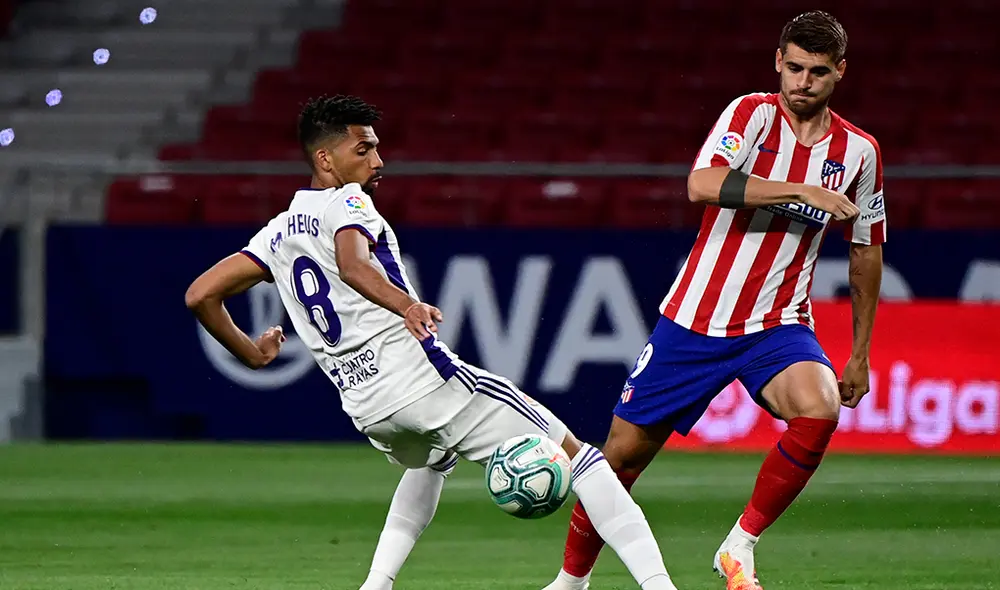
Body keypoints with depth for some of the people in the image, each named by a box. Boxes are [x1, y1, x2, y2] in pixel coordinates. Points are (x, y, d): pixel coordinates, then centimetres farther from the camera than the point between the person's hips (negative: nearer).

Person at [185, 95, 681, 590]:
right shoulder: (347, 202, -2)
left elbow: (200, 295, 17)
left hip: (366, 409, 7)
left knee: (431, 460, 41)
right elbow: (352, 264, -24)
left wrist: (251, 354, 31)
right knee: (573, 453, 0)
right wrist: (407, 306, -40)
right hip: (422, 376, -7)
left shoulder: (278, 233, 18)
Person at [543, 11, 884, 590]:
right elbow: (703, 184, -27)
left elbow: (867, 253, 15)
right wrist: (803, 191, -30)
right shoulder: (753, 114, -8)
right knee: (623, 454, 3)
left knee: (820, 410, -30)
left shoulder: (859, 151, 2)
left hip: (778, 327, 1)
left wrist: (860, 355, 15)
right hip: (695, 320, -1)